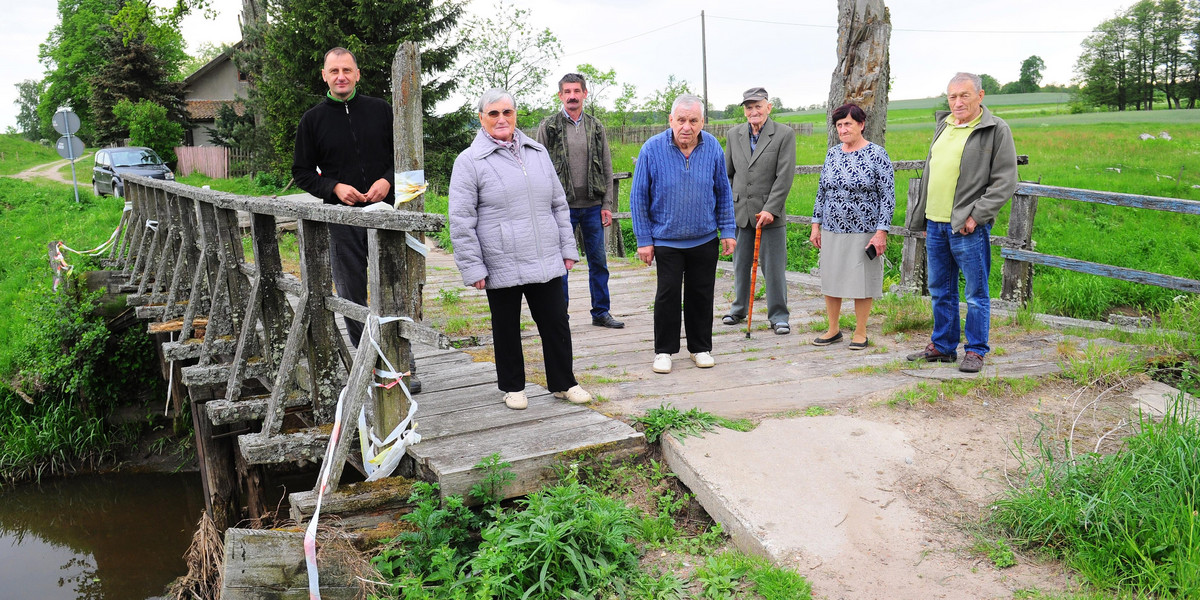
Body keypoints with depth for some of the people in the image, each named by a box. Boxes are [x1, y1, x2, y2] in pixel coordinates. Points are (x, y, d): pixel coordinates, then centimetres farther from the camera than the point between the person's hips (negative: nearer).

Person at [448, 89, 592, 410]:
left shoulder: (537, 152, 11)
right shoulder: (469, 161, -3)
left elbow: (558, 204, 16)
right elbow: (461, 221, -5)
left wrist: (567, 247, 12)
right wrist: (473, 268, -9)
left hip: (547, 262, 3)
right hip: (501, 267, -3)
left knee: (556, 324, 8)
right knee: (507, 329, 10)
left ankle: (564, 383, 23)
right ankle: (513, 387, 27)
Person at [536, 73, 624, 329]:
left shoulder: (596, 127, 9)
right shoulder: (549, 127, 0)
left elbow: (607, 168, 10)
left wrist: (607, 205, 2)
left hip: (593, 206, 3)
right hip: (562, 206, -3)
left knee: (598, 261, 8)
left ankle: (601, 312, 20)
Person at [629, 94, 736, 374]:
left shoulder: (713, 147, -4)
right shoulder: (652, 149, -12)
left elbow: (723, 192, 6)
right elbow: (638, 197, -6)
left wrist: (727, 231, 3)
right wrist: (644, 240, -6)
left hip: (705, 239, 2)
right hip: (666, 240, -2)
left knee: (701, 294, 11)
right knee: (667, 295, 2)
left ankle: (701, 348, 26)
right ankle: (664, 351, 18)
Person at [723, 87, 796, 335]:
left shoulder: (785, 135, -5)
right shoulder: (734, 134, 8)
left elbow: (785, 176, -10)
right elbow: (727, 173, 14)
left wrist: (770, 209, -17)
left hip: (770, 212, -4)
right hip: (740, 212, 4)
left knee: (774, 266, -1)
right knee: (740, 264, 14)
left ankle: (778, 316, 10)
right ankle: (738, 309, 29)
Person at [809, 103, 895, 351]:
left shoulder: (877, 155, -6)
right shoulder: (832, 154, 9)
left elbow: (888, 196, -8)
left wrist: (881, 232, -13)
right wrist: (816, 225, 10)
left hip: (864, 232, -5)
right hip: (832, 231, 5)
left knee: (862, 283, 3)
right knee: (830, 281, 9)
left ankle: (860, 332, 17)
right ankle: (833, 329, 23)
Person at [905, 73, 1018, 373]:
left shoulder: (996, 129, -5)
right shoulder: (943, 126, 16)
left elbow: (1005, 181, -9)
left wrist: (976, 216, -16)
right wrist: (923, 219, 20)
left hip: (968, 226, -7)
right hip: (935, 224, 7)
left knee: (976, 293, 1)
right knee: (940, 290, 14)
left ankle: (976, 351, 11)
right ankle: (942, 346, 25)